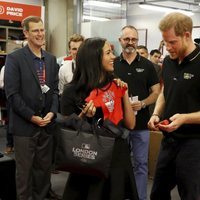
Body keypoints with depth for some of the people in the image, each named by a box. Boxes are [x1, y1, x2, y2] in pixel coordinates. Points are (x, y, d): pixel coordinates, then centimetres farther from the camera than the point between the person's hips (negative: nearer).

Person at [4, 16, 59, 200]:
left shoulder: (51, 59, 10)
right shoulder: (14, 58, -8)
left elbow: (55, 89, 10)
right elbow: (12, 93, -12)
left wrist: (52, 112, -6)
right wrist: (32, 116, -14)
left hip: (47, 123, 5)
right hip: (25, 124, -5)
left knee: (44, 168, 13)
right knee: (24, 170, 6)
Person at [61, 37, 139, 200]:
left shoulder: (115, 87, 3)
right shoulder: (73, 91, -11)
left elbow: (130, 125, 3)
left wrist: (124, 94, -5)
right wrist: (83, 117, -24)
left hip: (119, 157, 5)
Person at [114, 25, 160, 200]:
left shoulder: (147, 65, 2)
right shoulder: (113, 65, 3)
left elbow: (156, 92, 2)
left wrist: (142, 103, -16)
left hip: (141, 123, 0)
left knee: (141, 164, 7)